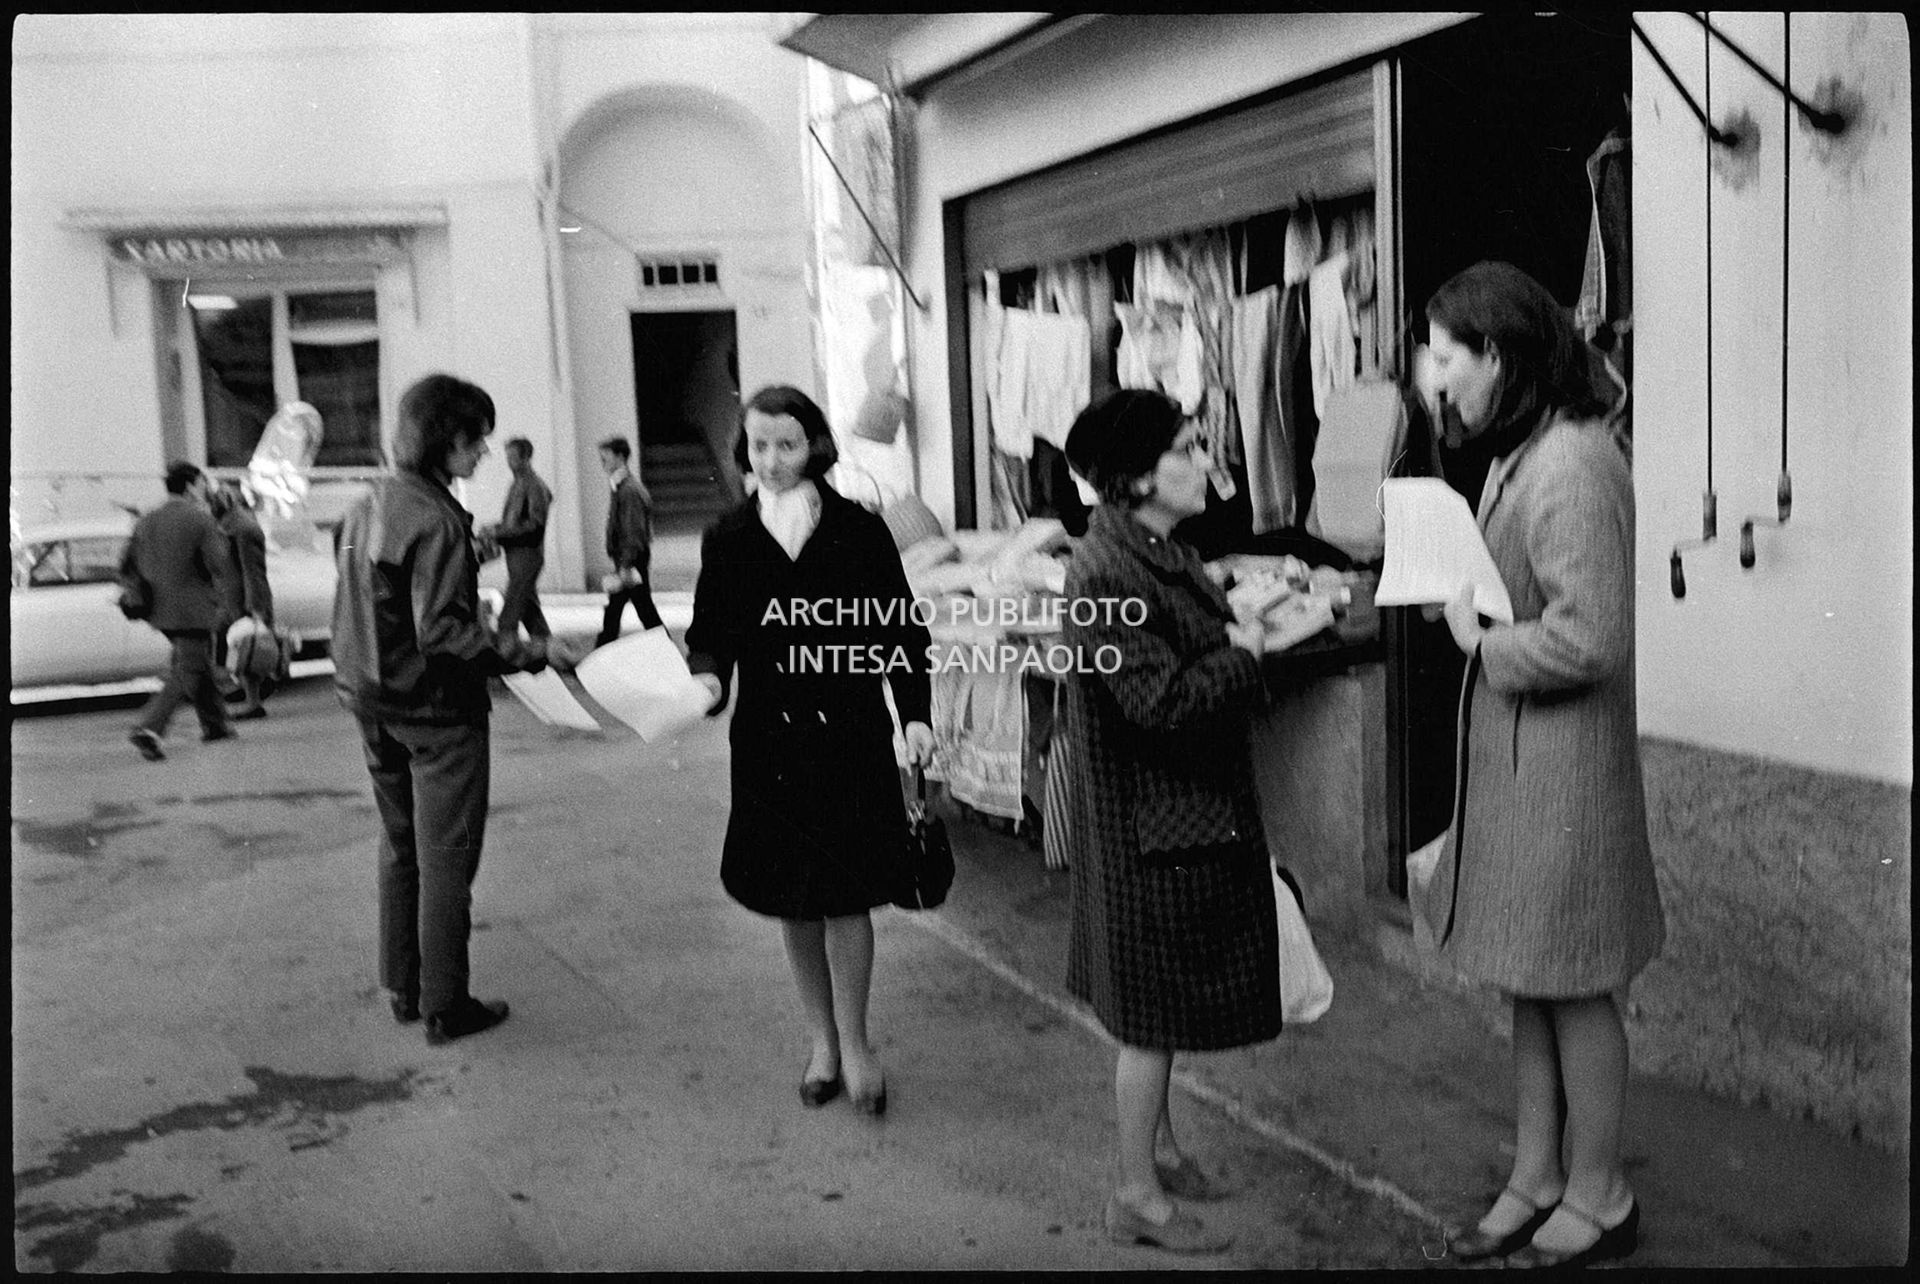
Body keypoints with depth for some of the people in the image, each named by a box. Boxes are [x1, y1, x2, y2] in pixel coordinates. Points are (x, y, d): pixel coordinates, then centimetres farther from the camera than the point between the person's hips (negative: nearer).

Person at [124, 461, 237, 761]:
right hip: (193, 610, -7)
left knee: (200, 666, 22)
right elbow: (223, 566, -16)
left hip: (161, 612, 7)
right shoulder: (201, 521, -12)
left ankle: (215, 724, 34)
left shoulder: (145, 523, 7)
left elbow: (126, 568, 9)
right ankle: (148, 728, -17)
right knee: (187, 674, -3)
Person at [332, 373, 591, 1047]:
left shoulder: (365, 505, 6)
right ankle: (444, 1007, 10)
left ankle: (402, 989, 29)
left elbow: (367, 608, 13)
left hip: (374, 705, 8)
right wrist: (534, 652, -26)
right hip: (435, 709, -8)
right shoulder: (436, 518, -21)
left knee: (400, 847, 19)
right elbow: (442, 633, -27)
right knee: (446, 859, 2)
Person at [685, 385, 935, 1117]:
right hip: (769, 741, 2)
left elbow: (902, 626, 1)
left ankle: (853, 1043, 18)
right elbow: (710, 631, 5)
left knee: (844, 898, -1)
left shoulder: (858, 531, -3)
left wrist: (916, 715, -6)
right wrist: (707, 675, -16)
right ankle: (823, 1041, 28)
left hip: (851, 738, -2)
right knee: (791, 902, 11)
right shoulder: (728, 541, 3)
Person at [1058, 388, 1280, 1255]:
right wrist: (1250, 649, -18)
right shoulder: (1107, 574, -23)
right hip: (1150, 822, -10)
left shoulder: (1160, 552, 9)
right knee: (1154, 1010, 2)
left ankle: (1158, 1145, 38)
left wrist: (1250, 623, 1)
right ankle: (1138, 1197, 15)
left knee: (1165, 1003, 22)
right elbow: (1161, 700, -27)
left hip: (1192, 810, 10)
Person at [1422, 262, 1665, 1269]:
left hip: (1561, 763, -10)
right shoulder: (1520, 455, 10)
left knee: (1574, 988, 5)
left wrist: (1482, 642, -13)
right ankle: (1536, 1180, 30)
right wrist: (1460, 597, 5)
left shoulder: (1570, 465, -21)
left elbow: (1589, 638, -25)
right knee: (1528, 983, 17)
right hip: (1512, 757, 10)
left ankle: (1597, 1197, 22)